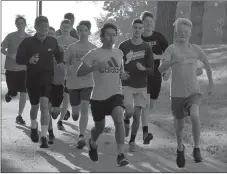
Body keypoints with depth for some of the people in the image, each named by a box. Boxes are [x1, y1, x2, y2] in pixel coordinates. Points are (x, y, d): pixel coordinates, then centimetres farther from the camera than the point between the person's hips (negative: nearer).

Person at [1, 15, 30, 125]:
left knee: (23, 93, -6)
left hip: (24, 69, 1)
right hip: (11, 69, -1)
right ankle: (9, 94, 43)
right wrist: (10, 55, -19)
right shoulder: (10, 36, -5)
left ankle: (19, 116, 4)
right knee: (13, 93, 5)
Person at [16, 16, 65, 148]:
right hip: (32, 79, 0)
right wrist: (29, 60, -25)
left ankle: (44, 137, -11)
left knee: (44, 105, -14)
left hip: (47, 78, 0)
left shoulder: (52, 42, 0)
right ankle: (34, 127, 44)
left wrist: (61, 63, -2)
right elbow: (19, 59, -5)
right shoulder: (28, 42, -7)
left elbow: (59, 54, 18)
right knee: (35, 106, 13)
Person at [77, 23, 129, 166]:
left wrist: (122, 75, 2)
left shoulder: (119, 53, 7)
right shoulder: (94, 54, -6)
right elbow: (79, 73, -10)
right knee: (100, 127, 12)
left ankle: (121, 154, -23)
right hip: (98, 96, -2)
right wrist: (95, 67, -25)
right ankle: (93, 144, 47)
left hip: (115, 94, 2)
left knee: (119, 119, -25)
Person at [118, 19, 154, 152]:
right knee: (129, 111, -20)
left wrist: (143, 69, -20)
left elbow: (151, 70, 0)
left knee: (137, 115, 2)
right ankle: (126, 122, 15)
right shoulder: (124, 46, 0)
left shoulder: (147, 48, 1)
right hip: (127, 85, -1)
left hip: (141, 86, 1)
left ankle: (132, 141, 17)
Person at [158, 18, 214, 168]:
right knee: (179, 124, 9)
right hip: (177, 93, 0)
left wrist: (211, 82, 19)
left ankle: (197, 149, -11)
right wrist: (173, 62, -35)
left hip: (194, 91, 1)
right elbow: (161, 69, -17)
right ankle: (180, 148, 38)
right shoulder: (172, 49, -6)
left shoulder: (195, 49, 2)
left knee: (195, 116, -26)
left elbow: (206, 63, 20)